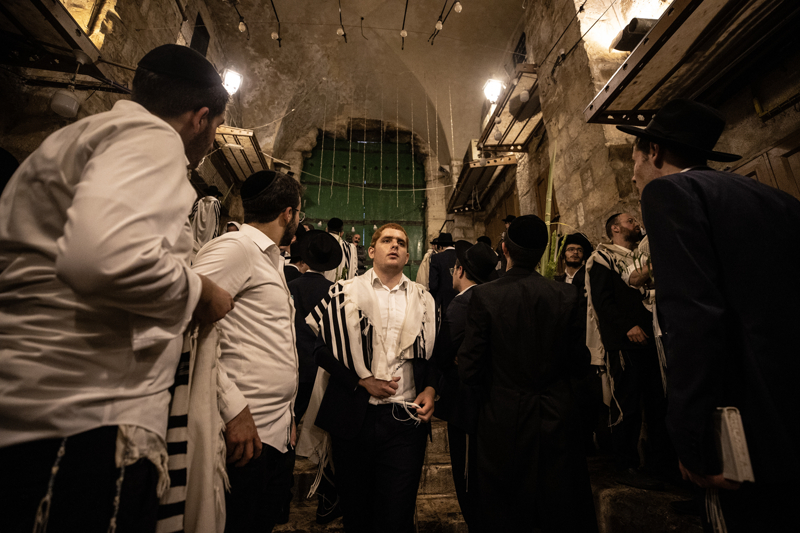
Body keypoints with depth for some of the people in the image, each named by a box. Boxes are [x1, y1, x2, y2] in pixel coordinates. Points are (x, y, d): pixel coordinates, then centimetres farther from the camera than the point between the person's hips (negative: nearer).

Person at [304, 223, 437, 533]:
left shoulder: (423, 300, 8)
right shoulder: (345, 293, 1)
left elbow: (434, 353, 13)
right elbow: (321, 347, -4)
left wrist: (430, 388, -3)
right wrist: (363, 381, -10)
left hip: (406, 418, 1)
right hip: (354, 417, 0)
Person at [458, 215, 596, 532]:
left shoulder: (484, 296, -18)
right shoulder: (567, 295, -11)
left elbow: (469, 370, -16)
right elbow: (578, 360, -1)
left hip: (503, 420, -2)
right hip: (556, 419, 3)